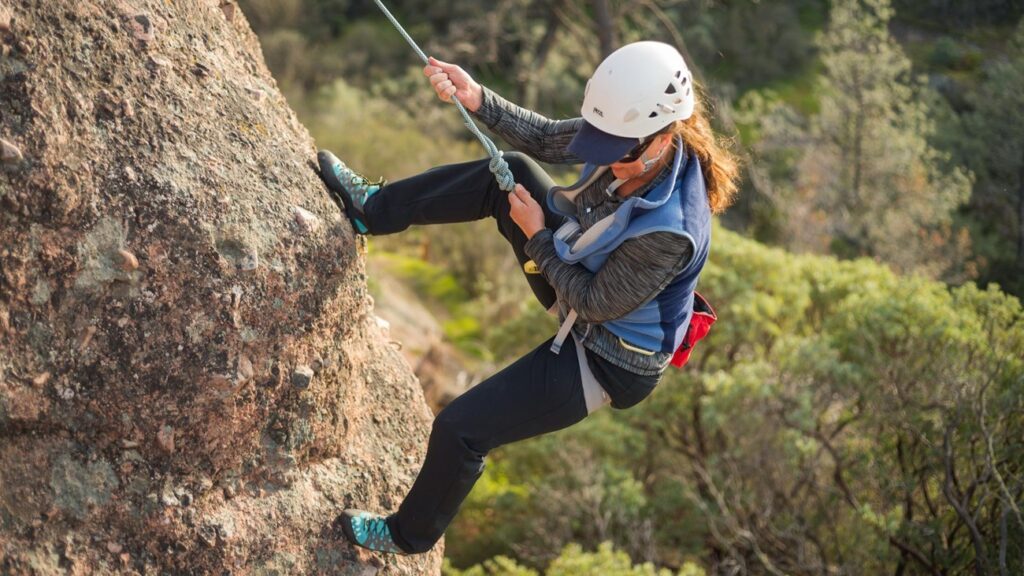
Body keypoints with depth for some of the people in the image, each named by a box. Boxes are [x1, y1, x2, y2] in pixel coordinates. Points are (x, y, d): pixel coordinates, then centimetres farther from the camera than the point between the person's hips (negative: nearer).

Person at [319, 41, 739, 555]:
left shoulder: (670, 231, -40)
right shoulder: (627, 138, -19)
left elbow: (595, 302, -28)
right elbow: (546, 139, -4)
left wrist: (537, 238, -18)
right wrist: (478, 100, -17)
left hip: (605, 362, -8)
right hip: (585, 276, 8)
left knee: (459, 428, -5)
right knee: (510, 170, 5)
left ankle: (411, 535, 25)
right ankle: (374, 209, 22)